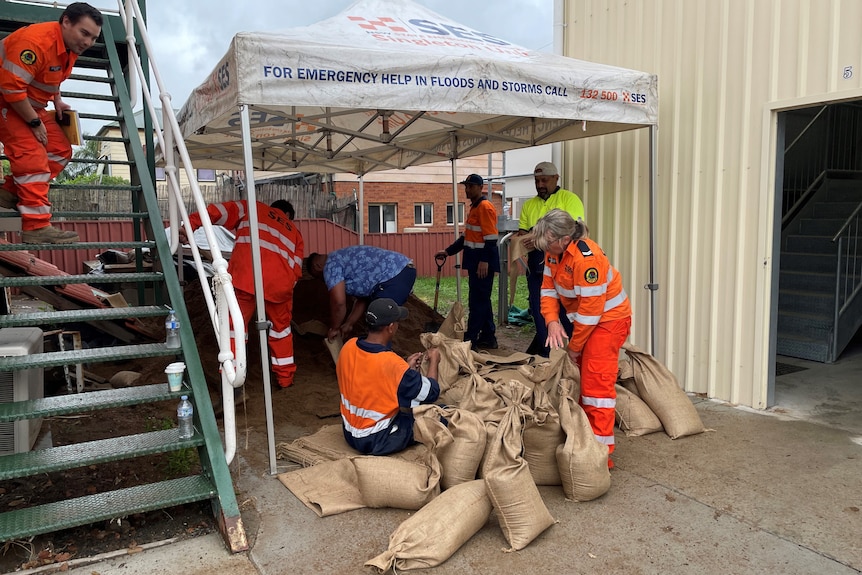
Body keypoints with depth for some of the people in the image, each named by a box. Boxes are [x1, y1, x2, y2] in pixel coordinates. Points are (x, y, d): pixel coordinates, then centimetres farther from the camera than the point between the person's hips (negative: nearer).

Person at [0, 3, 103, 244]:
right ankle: (36, 226, -22)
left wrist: (58, 102, 7)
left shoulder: (70, 46, 1)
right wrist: (35, 122, -23)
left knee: (61, 150, 6)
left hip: (29, 104, 9)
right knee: (32, 156, -20)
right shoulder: (36, 41, -29)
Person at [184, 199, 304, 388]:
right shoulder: (294, 230, 33)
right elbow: (296, 269, 23)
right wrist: (287, 290, 32)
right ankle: (285, 376, 31)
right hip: (280, 279, 3)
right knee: (281, 325, 24)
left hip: (245, 273, -2)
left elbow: (218, 211, 12)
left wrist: (190, 224, 6)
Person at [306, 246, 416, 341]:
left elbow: (338, 303, -8)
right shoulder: (344, 260, 28)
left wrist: (334, 328, 8)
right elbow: (363, 297, 29)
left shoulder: (331, 265, -2)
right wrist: (349, 324, 29)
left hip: (394, 276, -11)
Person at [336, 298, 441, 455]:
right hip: (377, 442, -7)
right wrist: (434, 361, 2)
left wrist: (407, 367, 9)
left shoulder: (348, 347, -9)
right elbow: (431, 394, -14)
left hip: (350, 435, 7)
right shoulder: (392, 363, -28)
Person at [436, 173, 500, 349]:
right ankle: (488, 337, 21)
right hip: (474, 262, 10)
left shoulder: (485, 207, -12)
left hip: (483, 263, -10)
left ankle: (471, 339, 1)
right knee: (482, 300, 13)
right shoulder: (474, 207, 18)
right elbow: (466, 236, 23)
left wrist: (484, 261, -24)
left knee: (477, 301, -5)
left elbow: (491, 237, -19)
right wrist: (448, 251, 19)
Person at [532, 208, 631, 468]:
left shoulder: (586, 258, -31)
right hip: (583, 318, 9)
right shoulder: (554, 252, -6)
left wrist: (574, 347, -17)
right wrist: (552, 321, -18)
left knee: (597, 382, -11)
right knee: (578, 377, 15)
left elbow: (591, 310, -27)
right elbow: (548, 288, -1)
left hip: (608, 318, -9)